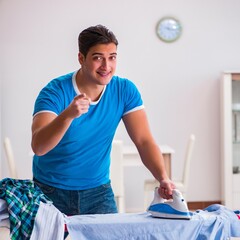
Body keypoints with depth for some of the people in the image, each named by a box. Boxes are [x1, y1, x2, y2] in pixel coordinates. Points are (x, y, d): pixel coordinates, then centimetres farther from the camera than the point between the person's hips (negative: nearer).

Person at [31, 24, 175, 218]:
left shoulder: (125, 91, -7)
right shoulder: (56, 92, -19)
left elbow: (144, 140, -9)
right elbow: (38, 147, -32)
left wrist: (163, 179, -25)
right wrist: (68, 115, -49)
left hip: (98, 190, 3)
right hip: (52, 192, -2)